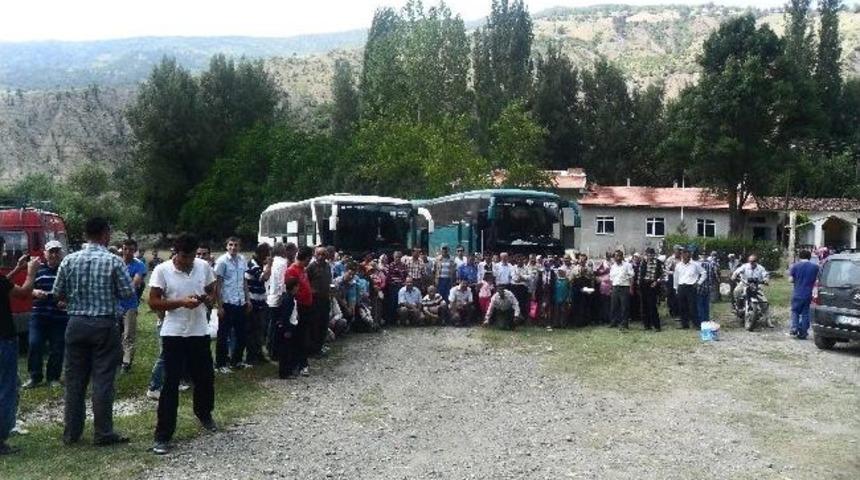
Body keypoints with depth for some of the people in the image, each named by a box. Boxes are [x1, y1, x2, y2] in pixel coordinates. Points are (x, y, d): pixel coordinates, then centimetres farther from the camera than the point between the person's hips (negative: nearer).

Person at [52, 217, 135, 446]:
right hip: (104, 325, -3)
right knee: (103, 380, 2)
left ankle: (72, 432, 18)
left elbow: (58, 293, 5)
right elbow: (128, 293, -8)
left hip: (77, 324, 3)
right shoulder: (114, 261, -10)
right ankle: (103, 433, 7)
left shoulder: (69, 260, 0)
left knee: (74, 379, 11)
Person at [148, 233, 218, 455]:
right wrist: (181, 302, -22)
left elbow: (213, 293, 11)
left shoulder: (204, 266, 0)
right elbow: (153, 303, -10)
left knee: (205, 378, 17)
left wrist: (206, 299, -13)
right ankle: (163, 435, 4)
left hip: (200, 333, 4)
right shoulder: (162, 270, -10)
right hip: (174, 334, -4)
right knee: (170, 384, -3)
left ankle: (204, 413, 45)